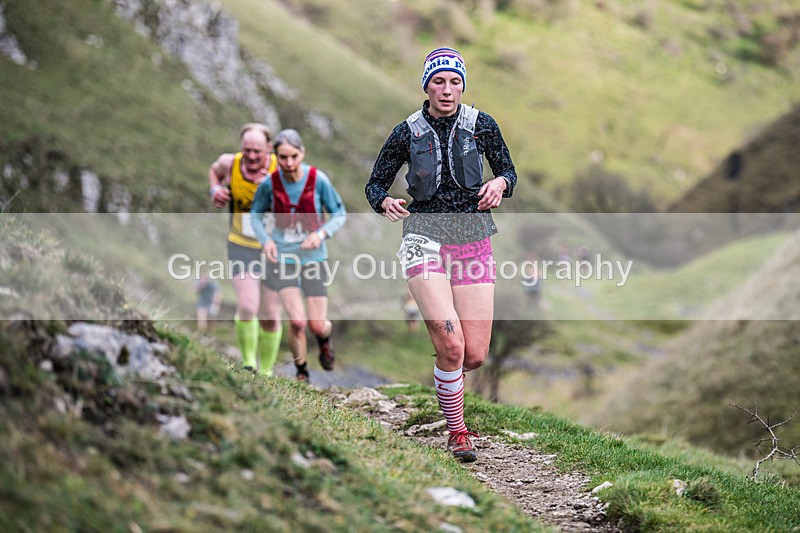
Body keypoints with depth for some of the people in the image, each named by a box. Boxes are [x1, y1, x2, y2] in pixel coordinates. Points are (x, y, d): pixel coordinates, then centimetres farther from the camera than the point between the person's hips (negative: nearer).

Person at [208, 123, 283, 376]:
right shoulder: (230, 163, -7)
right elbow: (214, 171, 18)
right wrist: (215, 190, -2)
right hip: (242, 248, 0)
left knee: (270, 316, 7)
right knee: (247, 307, -19)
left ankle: (266, 371, 27)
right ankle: (248, 363, 2)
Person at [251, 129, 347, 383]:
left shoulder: (318, 180, -15)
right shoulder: (269, 183, -11)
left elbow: (340, 213, -3)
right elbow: (256, 214, 7)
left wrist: (322, 233, -21)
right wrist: (265, 240, -11)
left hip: (313, 255, 0)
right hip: (283, 256, 0)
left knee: (318, 326, -1)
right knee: (297, 321, -15)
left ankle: (325, 339, 40)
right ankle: (301, 371, 12)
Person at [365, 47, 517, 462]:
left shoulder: (481, 125, 1)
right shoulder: (407, 133, -2)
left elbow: (509, 171, 10)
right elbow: (374, 185, 6)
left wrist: (500, 184, -13)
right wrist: (385, 203, -17)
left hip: (473, 243, 2)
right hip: (426, 239, -2)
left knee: (475, 355, -3)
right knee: (452, 347, -19)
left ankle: (445, 373, 35)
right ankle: (457, 432, 2)